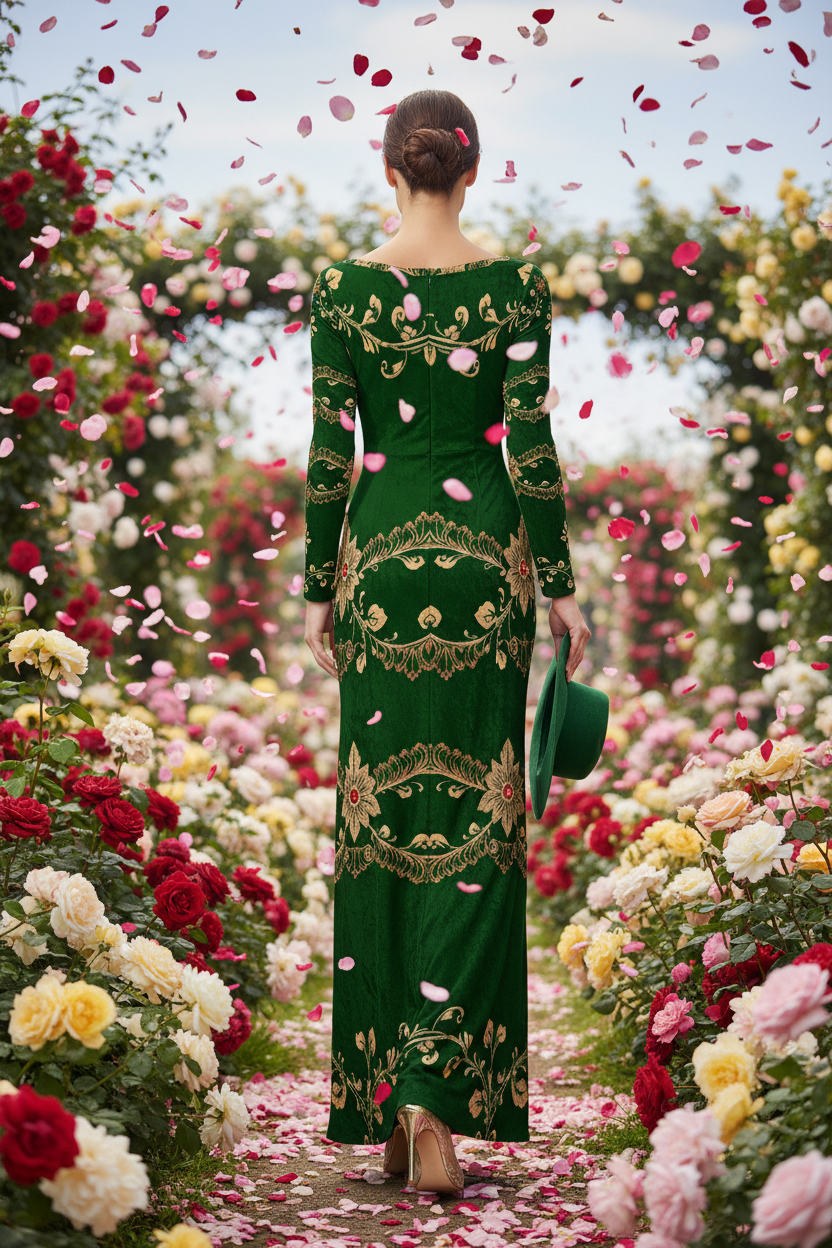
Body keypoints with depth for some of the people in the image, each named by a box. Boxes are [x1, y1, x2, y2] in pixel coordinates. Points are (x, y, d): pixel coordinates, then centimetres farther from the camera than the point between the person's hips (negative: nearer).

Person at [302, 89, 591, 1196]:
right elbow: (531, 447, -6)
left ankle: (383, 1105, 14)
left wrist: (319, 590, 8)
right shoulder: (517, 287, -3)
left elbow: (329, 454, 0)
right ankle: (434, 1089, -9)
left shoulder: (342, 291, -1)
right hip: (484, 558, -1)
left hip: (379, 554, 1)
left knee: (382, 813, 9)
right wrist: (561, 588, 1)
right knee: (475, 818, 3)